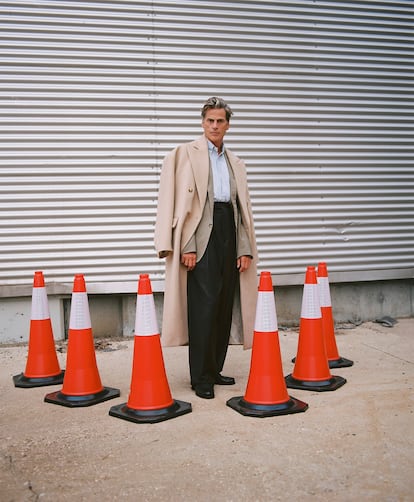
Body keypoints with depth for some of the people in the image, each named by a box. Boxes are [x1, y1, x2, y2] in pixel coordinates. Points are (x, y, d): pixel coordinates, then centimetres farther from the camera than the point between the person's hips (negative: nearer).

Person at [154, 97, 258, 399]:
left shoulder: (236, 164, 20)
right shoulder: (185, 154, 4)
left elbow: (244, 209, 18)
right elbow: (178, 202, -4)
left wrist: (245, 249, 8)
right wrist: (186, 246, -13)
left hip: (229, 233, 6)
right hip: (201, 237, -5)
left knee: (224, 306, 7)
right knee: (204, 305, -9)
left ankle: (215, 369, 18)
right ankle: (201, 377, -1)